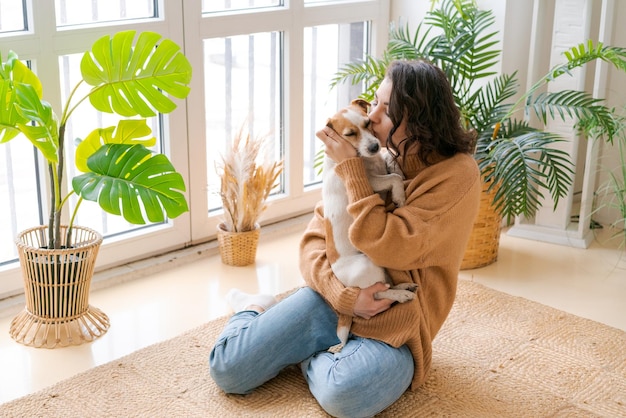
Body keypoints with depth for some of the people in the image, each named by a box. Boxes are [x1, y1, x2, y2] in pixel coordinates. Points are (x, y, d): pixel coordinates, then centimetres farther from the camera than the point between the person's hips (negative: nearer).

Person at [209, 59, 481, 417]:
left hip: (393, 325, -3)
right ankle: (254, 310, 24)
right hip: (333, 300, 4)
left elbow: (389, 249, -23)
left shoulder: (458, 175, -13)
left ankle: (307, 355, 0)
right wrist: (343, 294, -16)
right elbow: (314, 240, 2)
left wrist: (350, 168, -19)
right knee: (226, 370, -8)